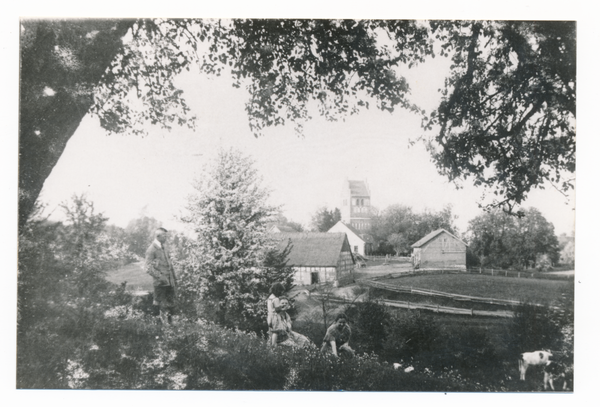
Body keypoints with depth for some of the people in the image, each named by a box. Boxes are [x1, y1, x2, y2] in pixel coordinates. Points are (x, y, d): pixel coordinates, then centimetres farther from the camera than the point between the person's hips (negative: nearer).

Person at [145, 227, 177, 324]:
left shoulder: (165, 248, 15)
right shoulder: (151, 250, -9)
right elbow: (148, 268, -14)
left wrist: (174, 279, 18)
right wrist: (160, 277, -20)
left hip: (170, 282, 7)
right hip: (160, 283, -7)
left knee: (171, 305, 9)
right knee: (163, 307, 1)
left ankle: (170, 323, 19)